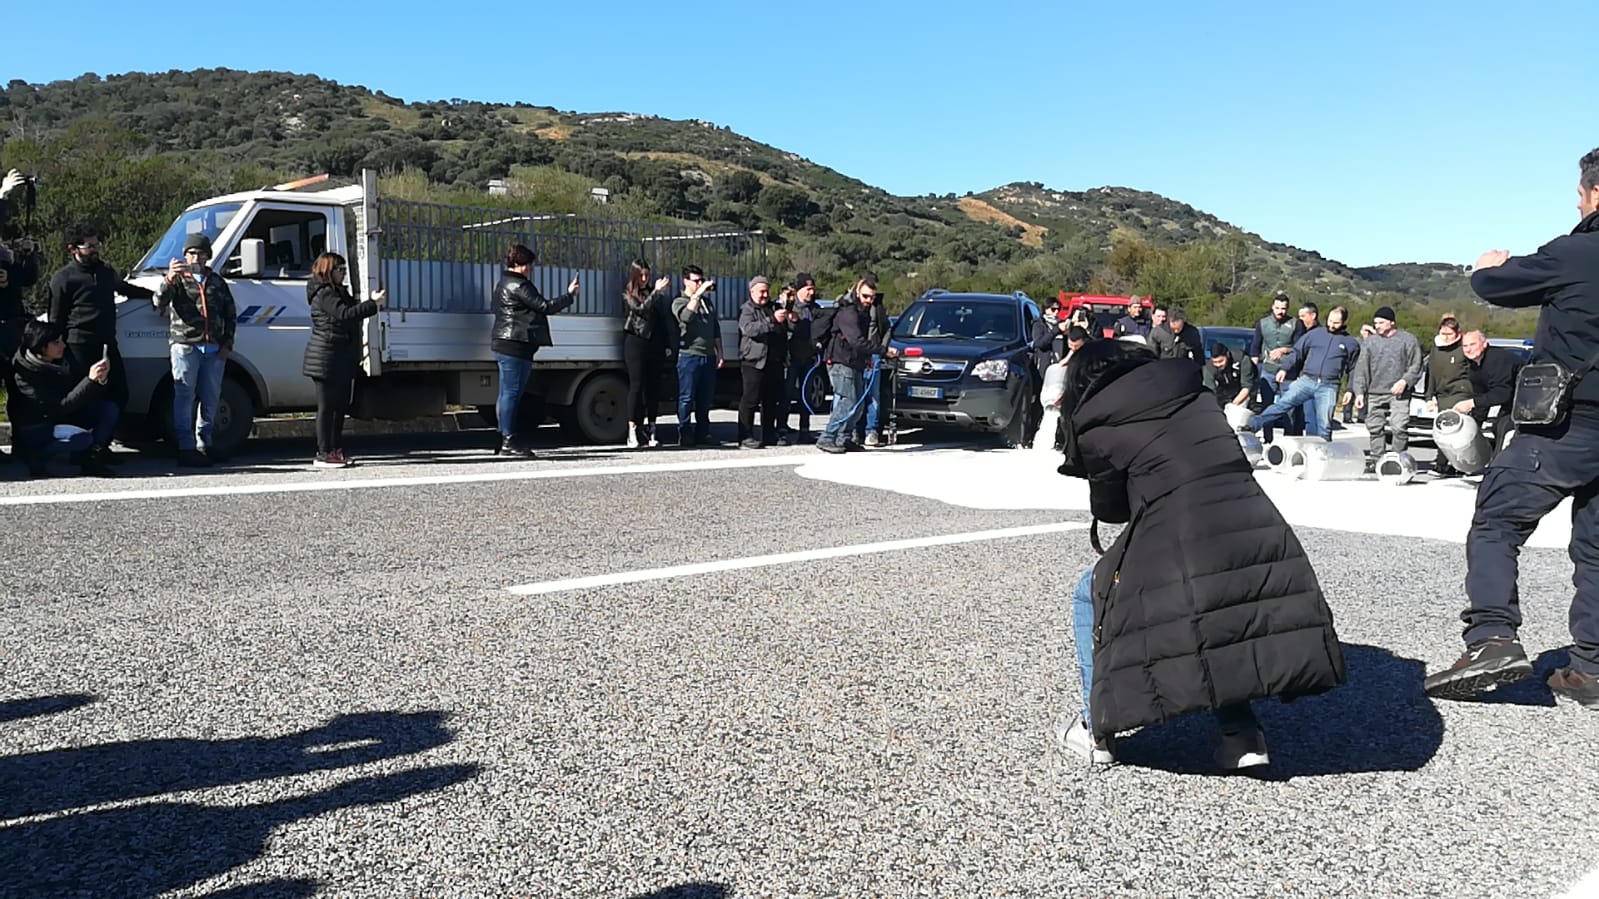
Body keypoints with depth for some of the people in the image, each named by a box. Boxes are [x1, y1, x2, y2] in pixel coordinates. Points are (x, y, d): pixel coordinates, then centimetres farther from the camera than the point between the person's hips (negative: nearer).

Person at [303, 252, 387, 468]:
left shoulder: (339, 291, 19)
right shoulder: (324, 294, -12)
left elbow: (350, 317, 15)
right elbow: (345, 314, -25)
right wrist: (373, 303, -24)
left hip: (342, 359, 10)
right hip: (327, 359, -10)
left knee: (340, 405, 12)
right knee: (327, 406, -5)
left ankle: (336, 450, 19)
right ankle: (323, 454, -1)